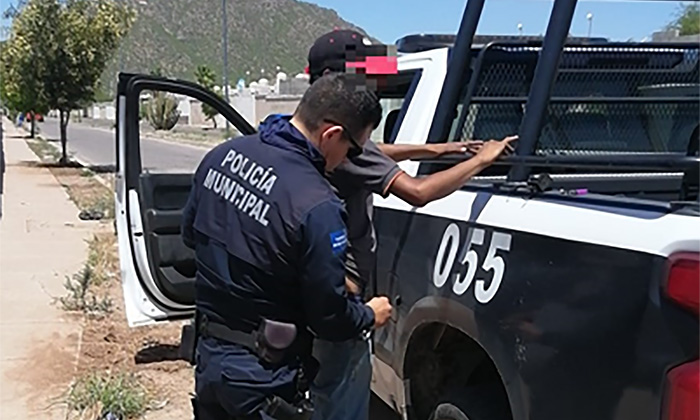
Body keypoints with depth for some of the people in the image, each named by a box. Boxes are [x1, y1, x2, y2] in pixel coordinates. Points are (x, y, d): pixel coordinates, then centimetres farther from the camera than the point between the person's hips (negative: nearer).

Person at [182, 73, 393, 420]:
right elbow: (331, 320, -18)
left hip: (209, 354, 7)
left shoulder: (223, 154, -5)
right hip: (261, 378, -6)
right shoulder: (316, 206, -27)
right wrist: (369, 316, 1)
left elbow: (191, 234, 11)